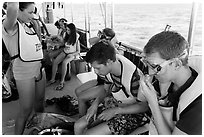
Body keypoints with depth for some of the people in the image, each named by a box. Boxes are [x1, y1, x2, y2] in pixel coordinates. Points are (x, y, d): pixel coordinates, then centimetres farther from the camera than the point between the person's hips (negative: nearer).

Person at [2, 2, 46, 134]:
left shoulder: (27, 26, 10)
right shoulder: (11, 26, -13)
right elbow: (12, 8, -34)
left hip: (39, 68, 8)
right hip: (24, 72, -8)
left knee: (40, 102, 22)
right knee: (26, 110, 0)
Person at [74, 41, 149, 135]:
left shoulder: (133, 76, -33)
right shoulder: (108, 68, -10)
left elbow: (145, 106, -21)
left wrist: (115, 111, -23)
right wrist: (96, 103, -10)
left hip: (131, 114, -7)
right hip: (113, 106, 7)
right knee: (78, 126, 2)